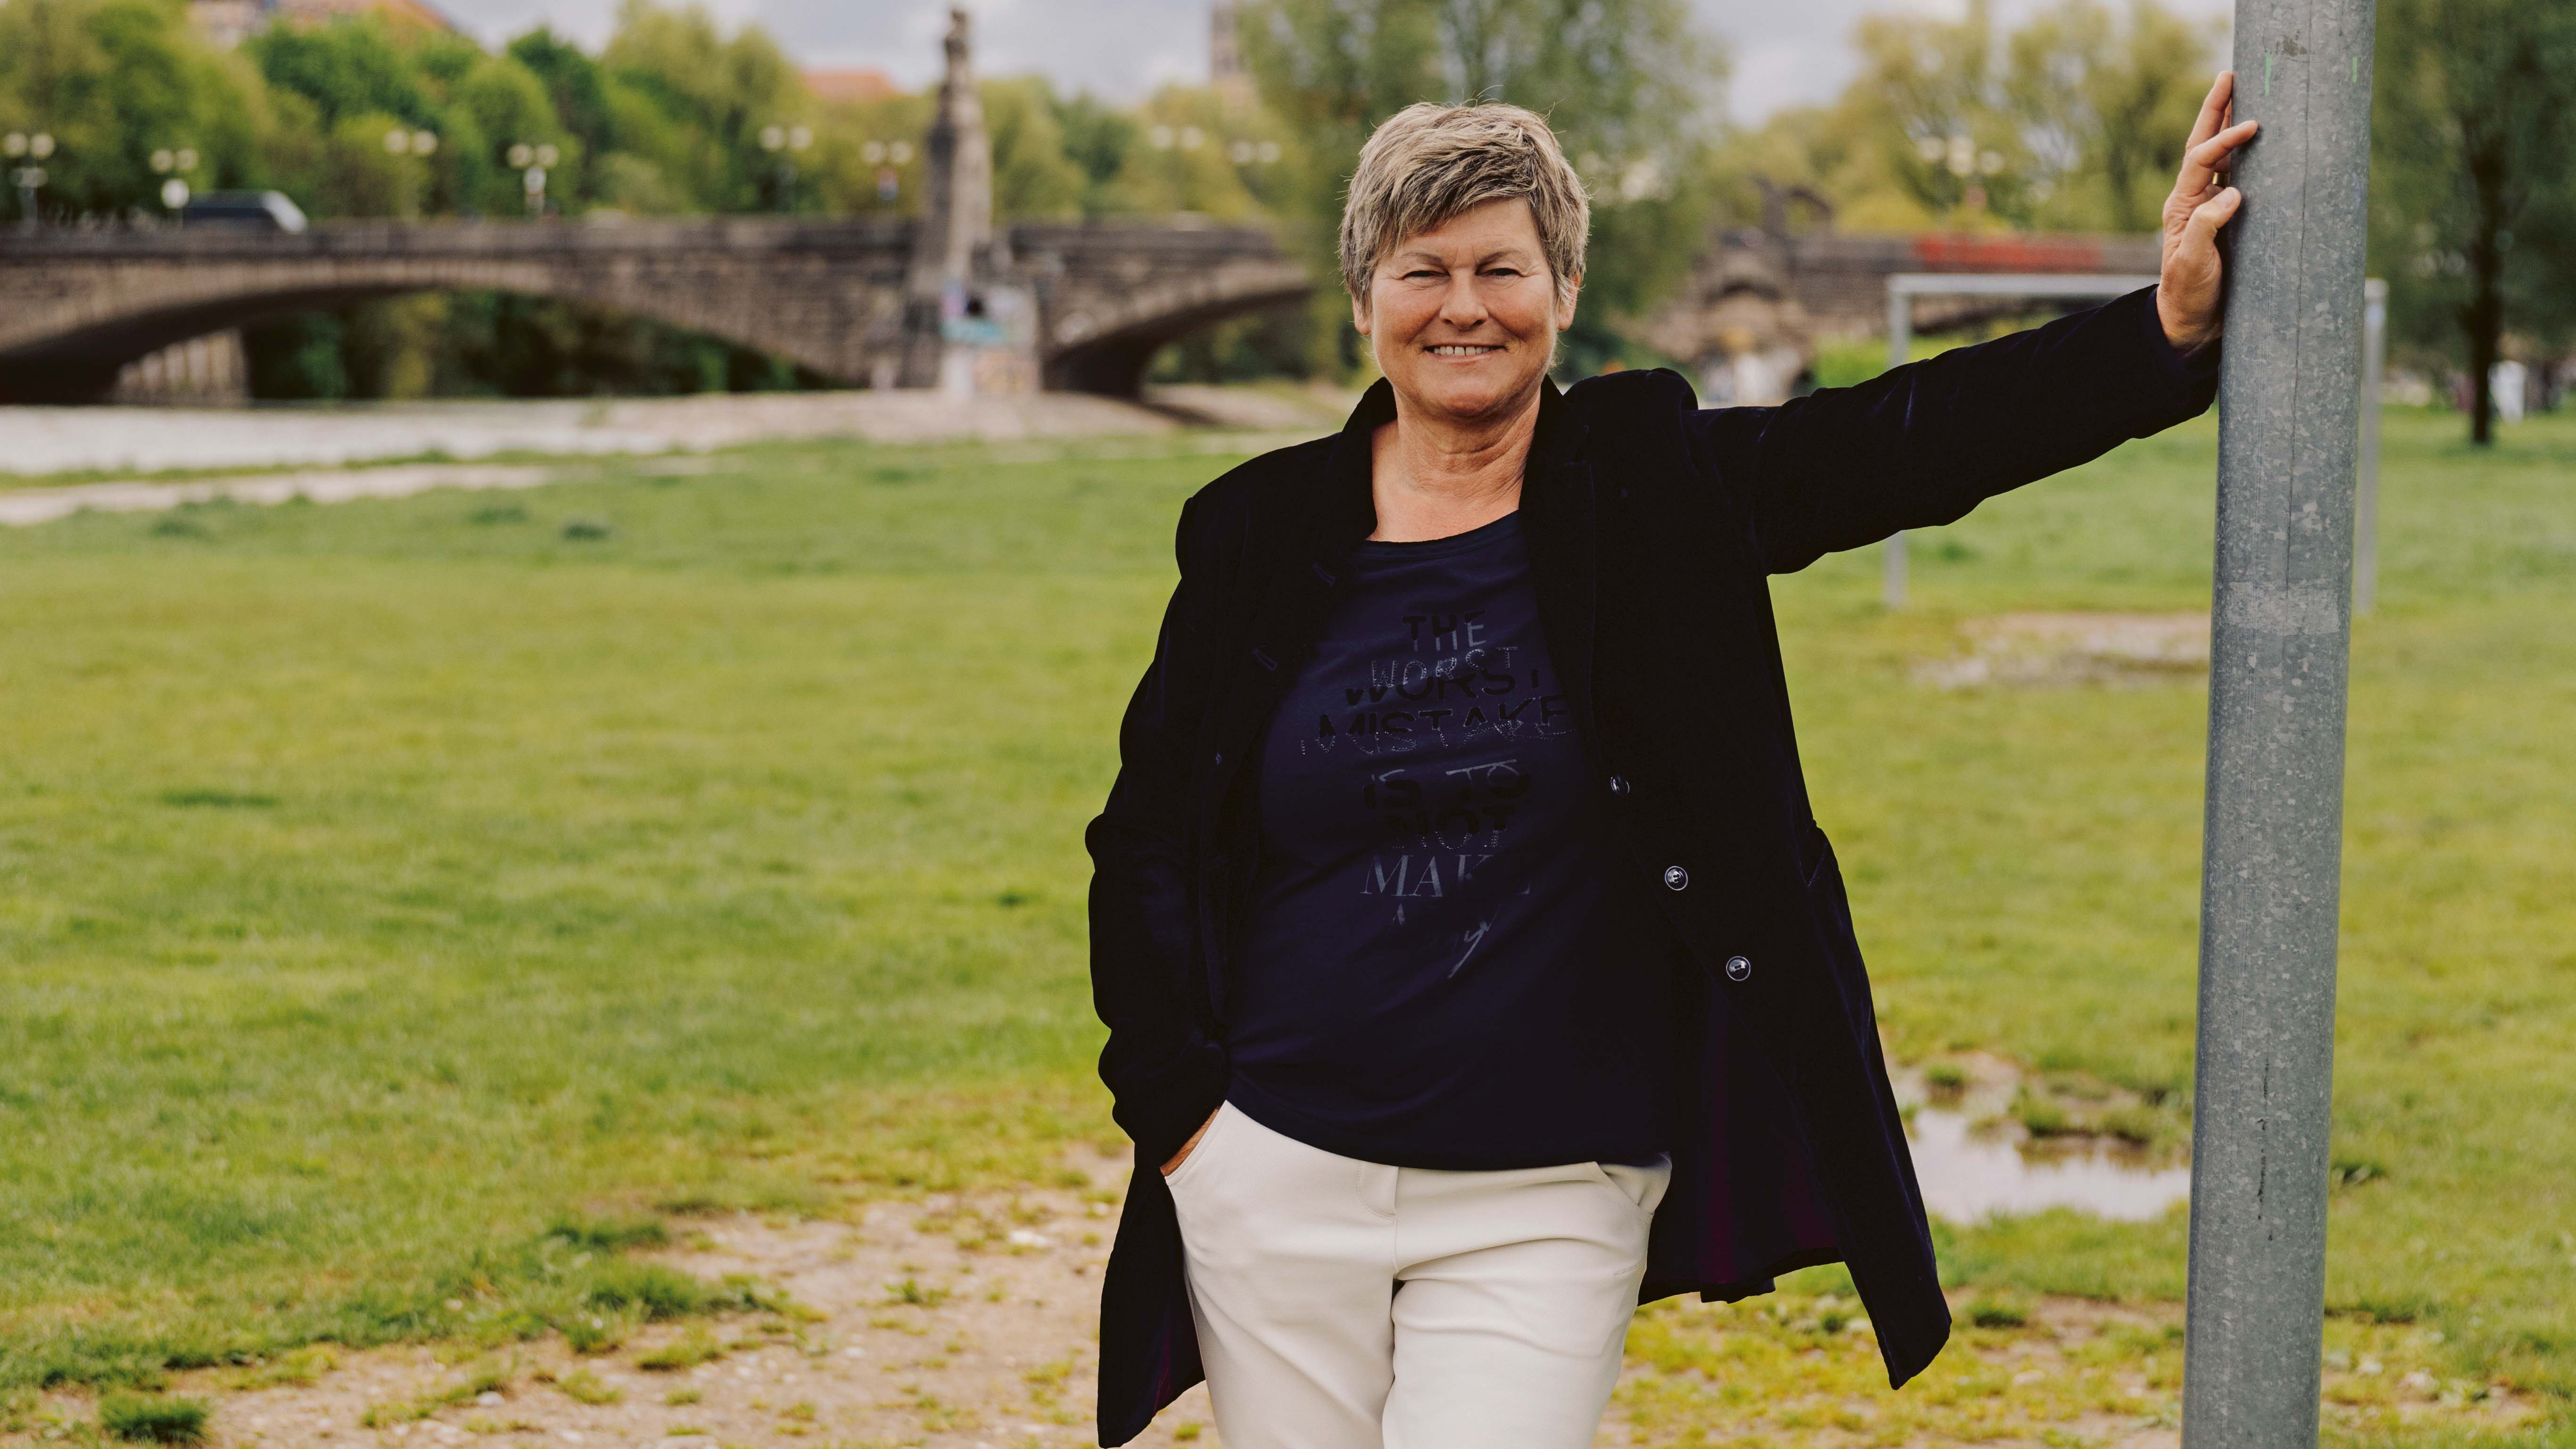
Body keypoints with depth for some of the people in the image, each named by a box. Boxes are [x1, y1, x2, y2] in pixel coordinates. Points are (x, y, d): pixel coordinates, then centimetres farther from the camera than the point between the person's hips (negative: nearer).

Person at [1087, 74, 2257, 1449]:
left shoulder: (1656, 494, 0)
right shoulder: (1261, 536, 3)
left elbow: (1915, 436, -11)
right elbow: (1143, 842, 9)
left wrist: (2170, 321, -23)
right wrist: (1176, 1101, 1)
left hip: (1544, 1207, -1)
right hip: (1277, 1184, 2)